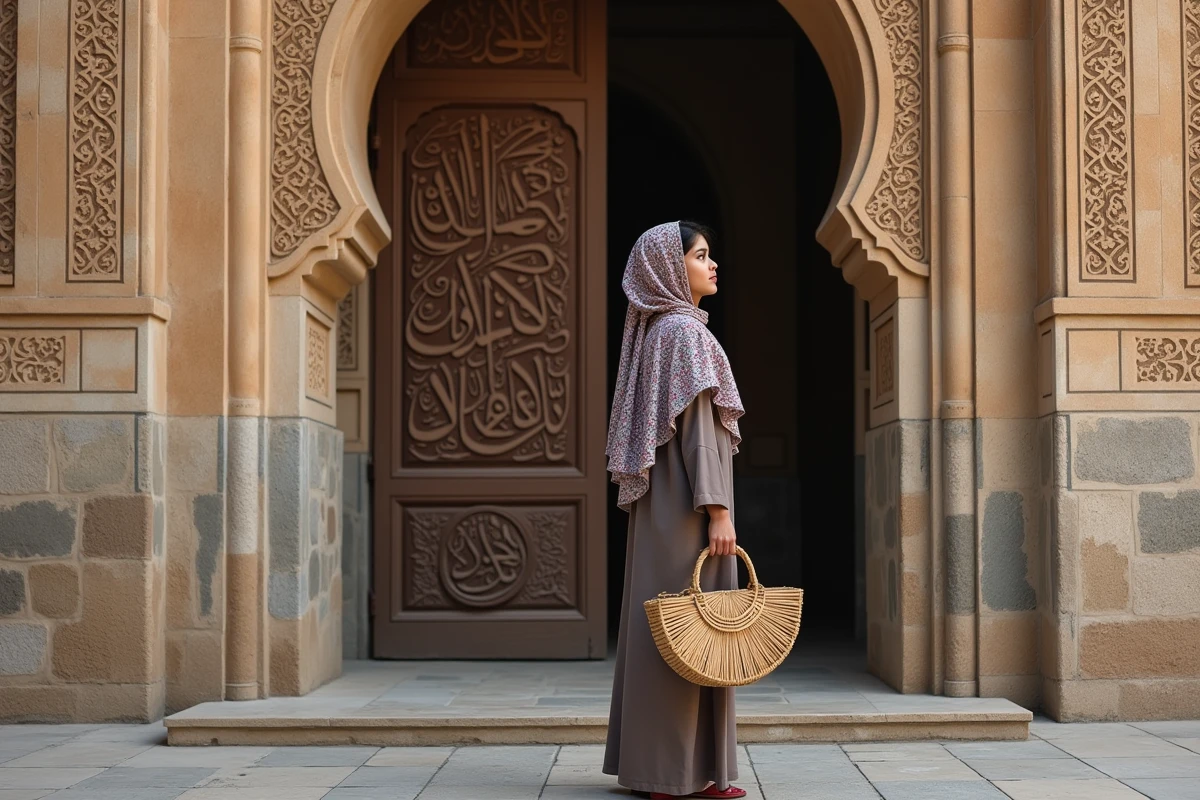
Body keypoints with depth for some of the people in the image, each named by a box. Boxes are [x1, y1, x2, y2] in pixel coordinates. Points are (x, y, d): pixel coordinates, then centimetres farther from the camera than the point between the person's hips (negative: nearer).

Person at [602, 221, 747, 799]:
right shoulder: (684, 329, -11)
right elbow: (696, 424, -17)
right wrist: (717, 508, -19)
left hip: (660, 501, 10)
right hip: (686, 503, -10)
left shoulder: (657, 329, 17)